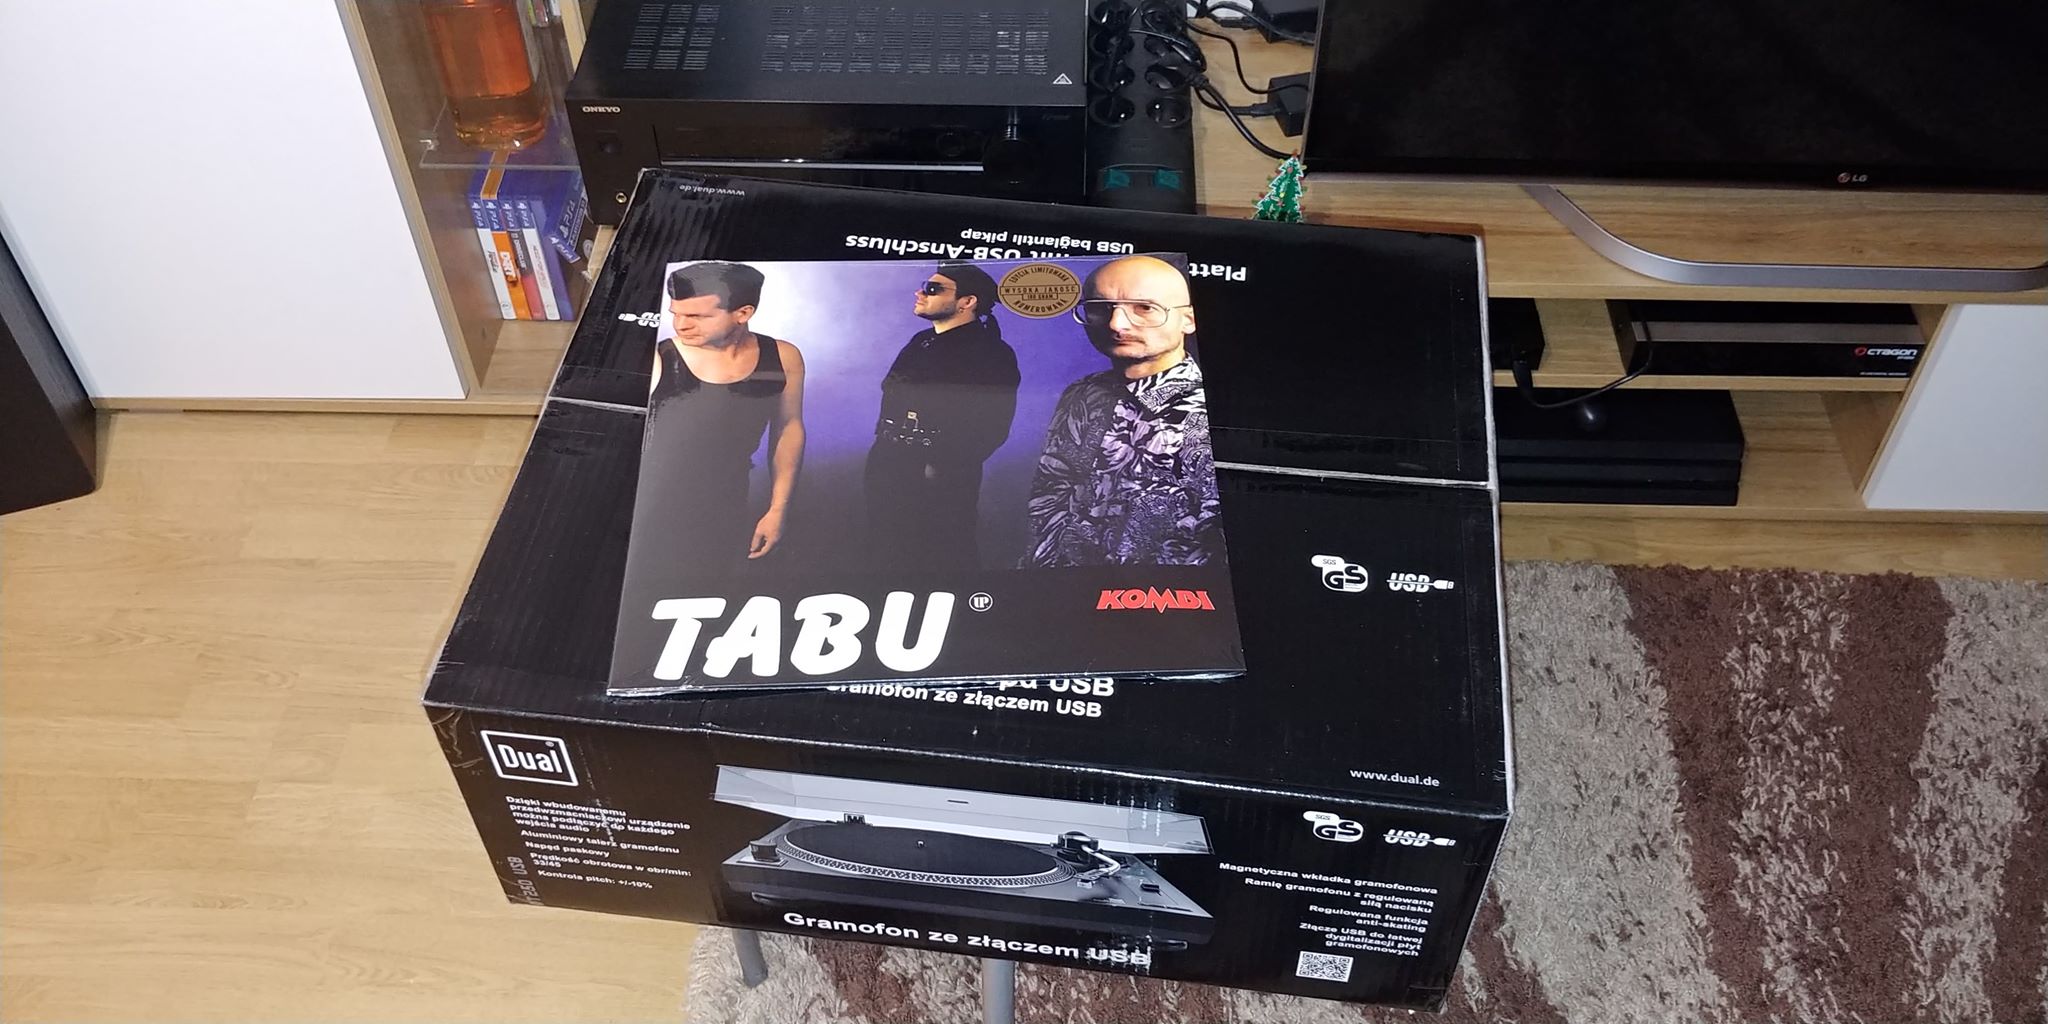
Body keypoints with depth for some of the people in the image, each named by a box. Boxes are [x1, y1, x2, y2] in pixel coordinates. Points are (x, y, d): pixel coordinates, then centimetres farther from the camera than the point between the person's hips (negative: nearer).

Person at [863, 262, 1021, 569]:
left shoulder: (990, 352, -9)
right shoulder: (921, 342, 16)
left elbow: (991, 426, -16)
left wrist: (943, 469, -19)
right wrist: (881, 452, 9)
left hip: (938, 483, -8)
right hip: (888, 471, 8)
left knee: (940, 563, 0)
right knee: (886, 557, 14)